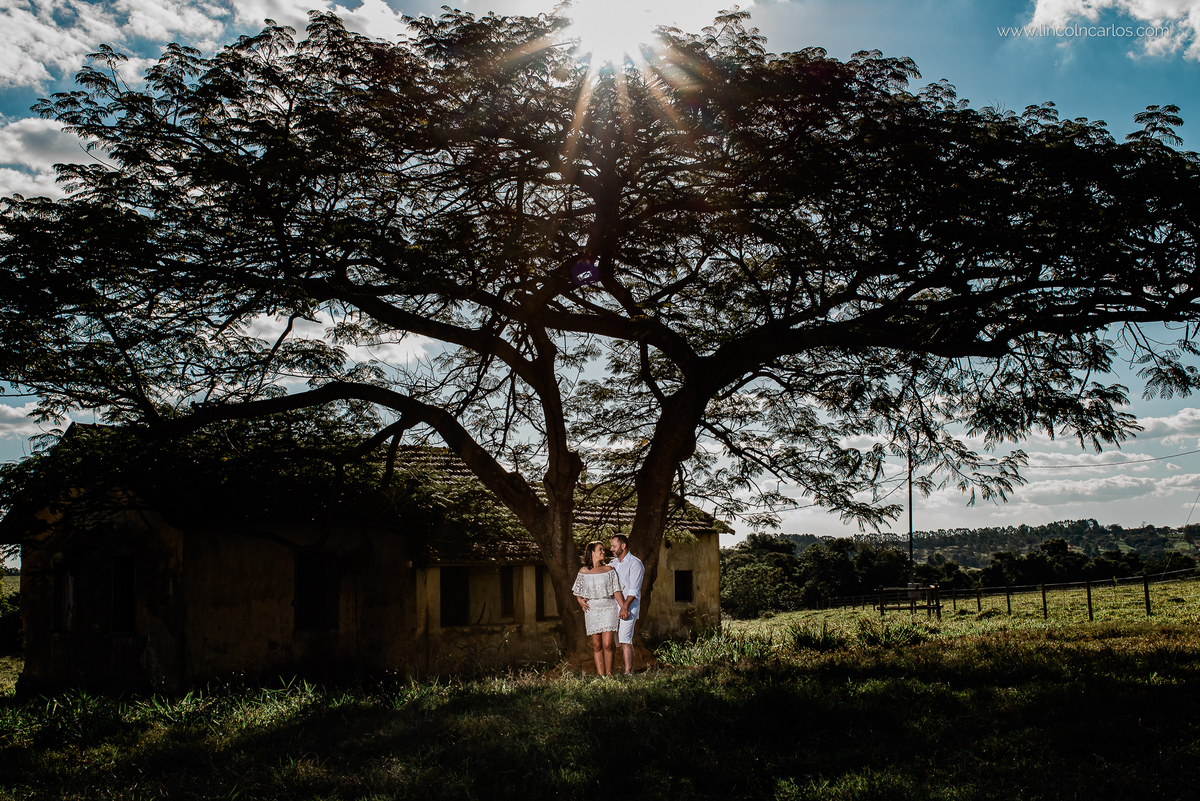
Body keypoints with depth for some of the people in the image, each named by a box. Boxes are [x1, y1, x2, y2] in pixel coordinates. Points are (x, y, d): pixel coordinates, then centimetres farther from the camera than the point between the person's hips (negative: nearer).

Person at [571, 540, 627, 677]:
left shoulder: (609, 570, 5)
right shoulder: (583, 571, 7)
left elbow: (616, 591, 2)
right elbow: (577, 591, 20)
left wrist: (624, 608, -7)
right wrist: (580, 600, 1)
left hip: (608, 608, -1)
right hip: (592, 609, 1)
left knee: (607, 644, -10)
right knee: (596, 645, 2)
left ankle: (609, 674, 1)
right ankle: (601, 675, 7)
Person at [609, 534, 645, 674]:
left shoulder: (635, 563, -7)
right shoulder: (613, 563, 16)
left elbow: (634, 589, -14)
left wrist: (625, 606, -22)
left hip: (629, 606, -7)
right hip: (614, 606, 7)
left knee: (625, 640, -15)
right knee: (621, 642, 7)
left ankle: (627, 673, -16)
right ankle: (631, 670, 13)